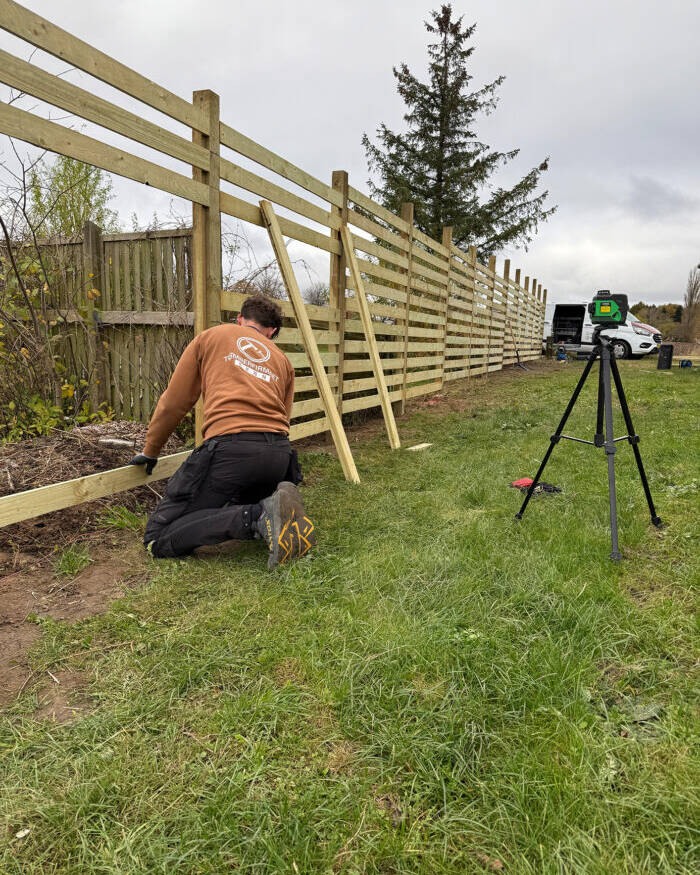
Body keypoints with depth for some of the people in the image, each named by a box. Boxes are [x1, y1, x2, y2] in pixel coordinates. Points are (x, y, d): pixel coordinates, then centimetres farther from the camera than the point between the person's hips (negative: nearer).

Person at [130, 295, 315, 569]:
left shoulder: (210, 337, 20)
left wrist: (150, 451, 32)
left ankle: (256, 517, -21)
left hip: (230, 446, -5)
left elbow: (174, 402, 19)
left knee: (159, 540, 0)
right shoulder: (283, 360, 27)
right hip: (279, 455, 5)